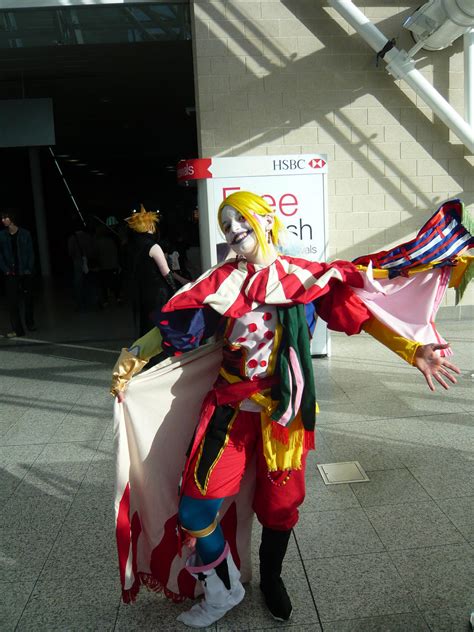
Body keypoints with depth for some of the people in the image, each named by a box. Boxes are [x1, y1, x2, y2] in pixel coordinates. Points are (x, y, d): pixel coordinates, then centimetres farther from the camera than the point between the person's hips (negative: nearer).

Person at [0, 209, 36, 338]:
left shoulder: (25, 234, 1)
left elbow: (31, 253, 2)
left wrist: (29, 269, -7)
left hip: (25, 273, 0)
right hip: (11, 274, 0)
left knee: (28, 299, 10)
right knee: (12, 301, -4)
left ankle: (30, 324, 28)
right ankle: (17, 329, -1)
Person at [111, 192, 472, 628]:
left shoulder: (307, 276, -1)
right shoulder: (223, 281, 2)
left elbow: (360, 311, -5)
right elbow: (177, 324, 2)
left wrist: (413, 350, -12)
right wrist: (135, 355, -4)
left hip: (283, 411, 0)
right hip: (231, 408, 1)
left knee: (279, 502, 14)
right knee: (195, 509, -3)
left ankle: (271, 579, 45)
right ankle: (224, 590, 25)